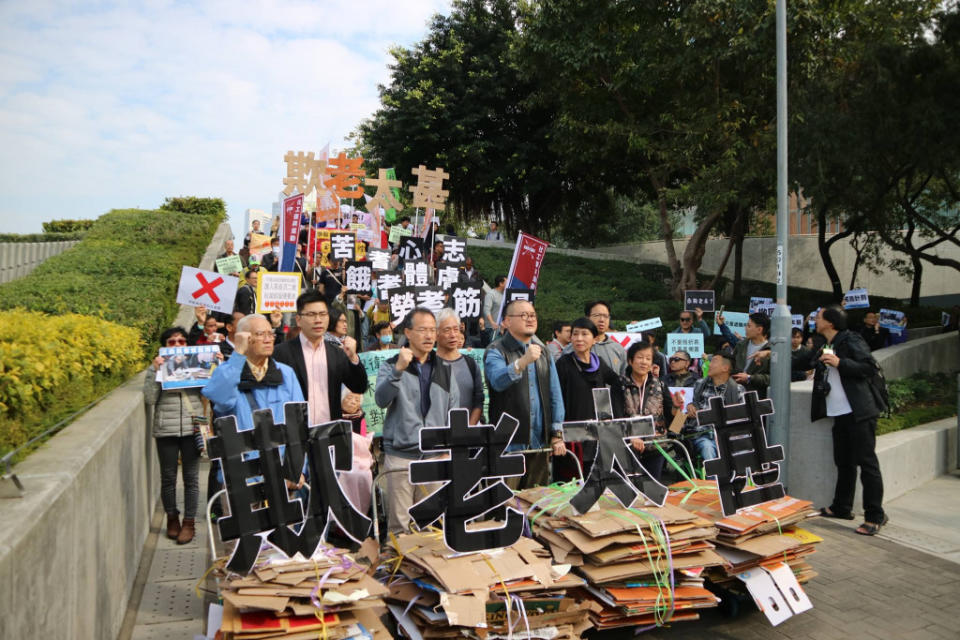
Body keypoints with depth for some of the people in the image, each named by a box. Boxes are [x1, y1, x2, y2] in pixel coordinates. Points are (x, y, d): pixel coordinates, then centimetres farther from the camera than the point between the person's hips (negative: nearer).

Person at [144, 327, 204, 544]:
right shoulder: (157, 368, 5)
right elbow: (150, 398, -6)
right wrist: (155, 371, -13)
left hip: (192, 428, 0)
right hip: (166, 430, 0)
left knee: (190, 477, 3)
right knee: (168, 477, 9)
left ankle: (189, 522, 12)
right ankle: (172, 518, 25)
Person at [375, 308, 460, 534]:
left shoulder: (444, 369, 11)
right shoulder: (391, 366, 1)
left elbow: (454, 412, 13)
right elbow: (381, 400, -16)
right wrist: (398, 370, -28)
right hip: (400, 455, -3)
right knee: (399, 523, -1)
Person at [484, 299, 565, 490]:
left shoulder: (542, 351, 15)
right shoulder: (496, 351, -4)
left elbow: (555, 394, 14)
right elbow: (498, 381, -25)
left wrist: (557, 434, 8)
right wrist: (523, 362, -41)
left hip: (540, 443, 6)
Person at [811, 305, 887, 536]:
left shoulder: (851, 340, -8)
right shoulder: (826, 348, 19)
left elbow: (870, 367, -17)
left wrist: (839, 363, -23)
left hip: (858, 413, -9)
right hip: (840, 413, 9)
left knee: (866, 462, -6)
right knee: (844, 462, 16)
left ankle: (875, 516, -2)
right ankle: (842, 507, 26)